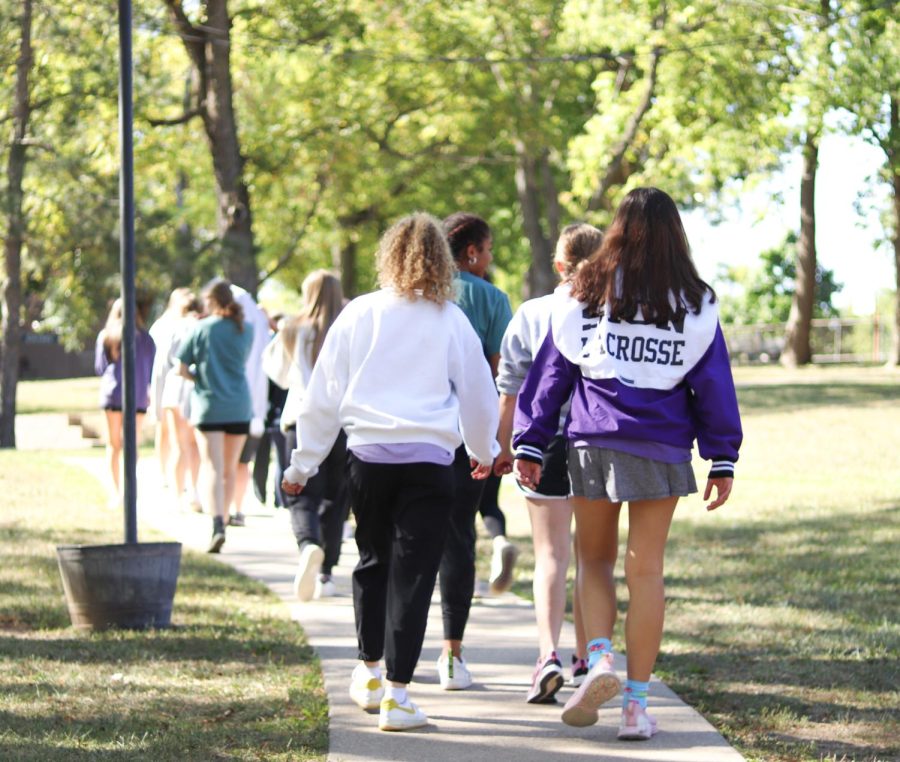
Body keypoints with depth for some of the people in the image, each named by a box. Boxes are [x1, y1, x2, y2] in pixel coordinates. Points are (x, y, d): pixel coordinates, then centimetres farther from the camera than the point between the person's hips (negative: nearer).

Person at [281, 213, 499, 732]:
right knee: (413, 573, 0)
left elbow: (323, 394, 7)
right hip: (430, 460, -2)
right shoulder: (451, 321, 3)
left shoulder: (358, 314, 4)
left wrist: (304, 463, 16)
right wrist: (485, 452, 32)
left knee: (374, 562, 19)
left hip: (368, 455, 2)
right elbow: (478, 394, 14)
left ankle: (370, 673, 29)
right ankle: (396, 694, -3)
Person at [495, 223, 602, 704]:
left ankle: (548, 654, -20)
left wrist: (503, 445, 12)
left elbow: (510, 388, 3)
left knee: (551, 555, -1)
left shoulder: (532, 314, 1)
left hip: (547, 441, -1)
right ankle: (585, 659, 24)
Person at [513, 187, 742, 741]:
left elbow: (552, 370, 5)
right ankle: (636, 702, 4)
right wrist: (722, 460, 7)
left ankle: (600, 656, -8)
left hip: (593, 441, 0)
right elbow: (713, 383, 4)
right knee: (646, 571, 4)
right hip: (661, 447, 0)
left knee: (594, 558, 16)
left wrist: (529, 445, 8)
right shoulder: (695, 303, 4)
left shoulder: (585, 294, 5)